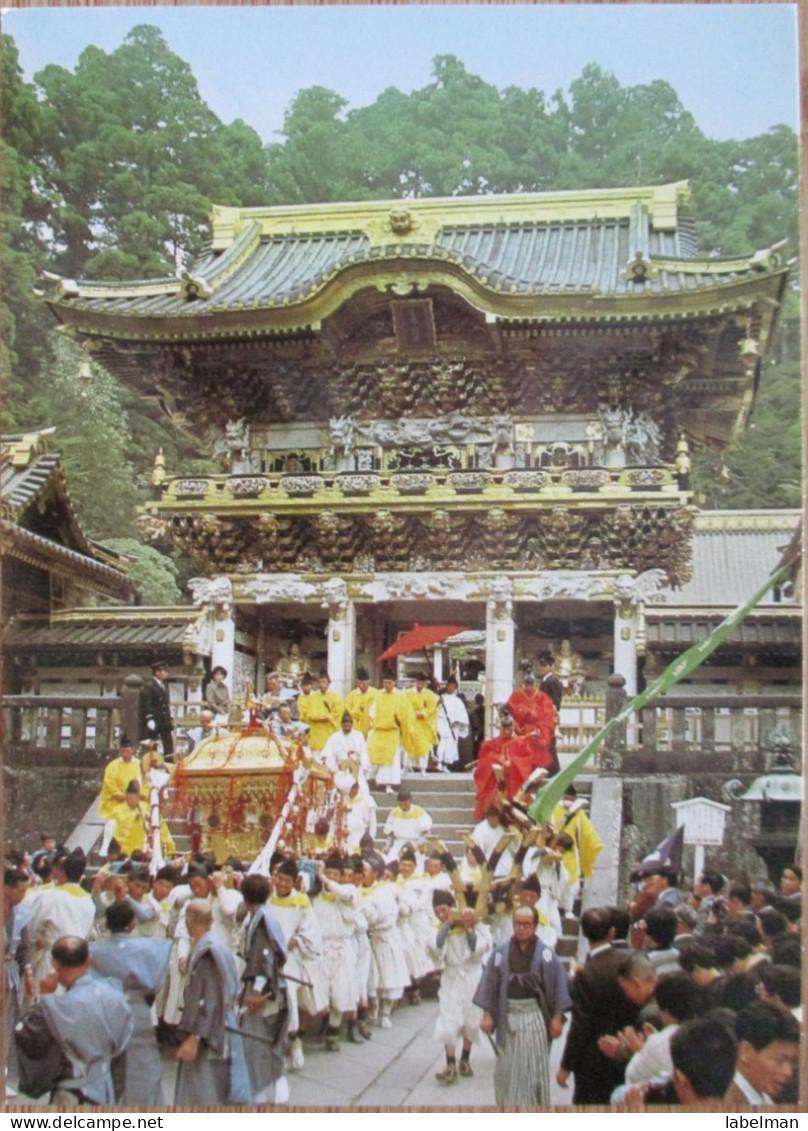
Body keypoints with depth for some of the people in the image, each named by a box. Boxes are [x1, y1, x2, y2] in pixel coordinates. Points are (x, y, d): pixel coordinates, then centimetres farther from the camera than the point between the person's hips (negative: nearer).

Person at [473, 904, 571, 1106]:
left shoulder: (545, 954, -6)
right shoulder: (501, 953, 0)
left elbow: (558, 985, -5)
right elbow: (489, 983, 4)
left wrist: (557, 1017, -8)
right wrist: (487, 1014, 0)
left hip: (534, 1016, -2)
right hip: (507, 1015, 2)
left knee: (534, 1068, 3)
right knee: (506, 1069, 9)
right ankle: (507, 1106, 23)